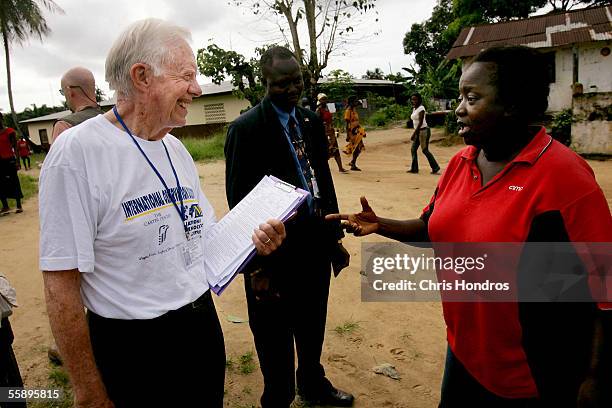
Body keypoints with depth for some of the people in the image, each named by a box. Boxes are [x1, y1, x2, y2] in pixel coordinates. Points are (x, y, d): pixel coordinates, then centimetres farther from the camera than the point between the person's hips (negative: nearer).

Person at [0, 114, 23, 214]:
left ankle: (19, 205, 9)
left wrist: (17, 160, -14)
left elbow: (15, 146, -7)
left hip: (9, 160, -5)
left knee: (14, 182, 1)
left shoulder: (9, 131, -5)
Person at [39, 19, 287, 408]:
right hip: (133, 350, -6)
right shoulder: (78, 151, -19)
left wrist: (251, 242, -8)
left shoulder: (176, 149, 5)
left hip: (204, 327, 7)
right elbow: (61, 287, -18)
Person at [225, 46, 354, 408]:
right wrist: (258, 266, -15)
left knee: (313, 328, 25)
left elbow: (324, 179, 10)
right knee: (275, 341, 13)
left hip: (317, 246, 7)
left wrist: (336, 236, 9)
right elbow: (240, 201, -15)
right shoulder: (247, 128, -14)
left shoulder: (311, 120, 6)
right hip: (276, 253, -6)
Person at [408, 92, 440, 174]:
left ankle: (435, 168, 1)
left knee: (425, 150, -7)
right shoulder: (414, 109, 11)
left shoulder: (421, 108, -14)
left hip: (424, 130, -9)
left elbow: (420, 122, -19)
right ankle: (414, 168, 12)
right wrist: (415, 133, 14)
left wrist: (414, 133, -22)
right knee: (413, 149, 6)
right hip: (418, 131, 9)